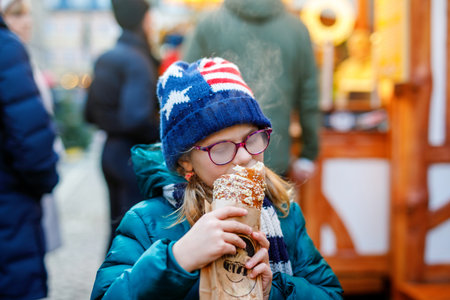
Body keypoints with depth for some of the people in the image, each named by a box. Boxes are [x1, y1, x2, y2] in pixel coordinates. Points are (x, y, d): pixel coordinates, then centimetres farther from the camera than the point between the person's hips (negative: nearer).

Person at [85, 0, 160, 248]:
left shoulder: (105, 59, 9)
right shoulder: (137, 60, -17)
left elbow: (90, 113, 14)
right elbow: (136, 118, -26)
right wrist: (161, 134, -10)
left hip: (111, 151, 9)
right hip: (133, 154, -9)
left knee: (118, 226, 20)